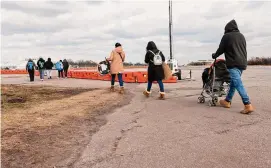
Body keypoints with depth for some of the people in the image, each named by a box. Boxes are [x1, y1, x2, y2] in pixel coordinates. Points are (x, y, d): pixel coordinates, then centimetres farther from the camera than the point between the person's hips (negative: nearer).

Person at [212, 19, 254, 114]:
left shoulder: (226, 36, -2)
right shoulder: (241, 36, 17)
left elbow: (221, 49, 3)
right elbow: (244, 49, 21)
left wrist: (214, 56, 22)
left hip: (233, 63, -8)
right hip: (242, 63, 8)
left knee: (238, 84, -13)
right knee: (233, 82, 17)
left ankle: (248, 105, -21)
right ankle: (227, 101, 27)